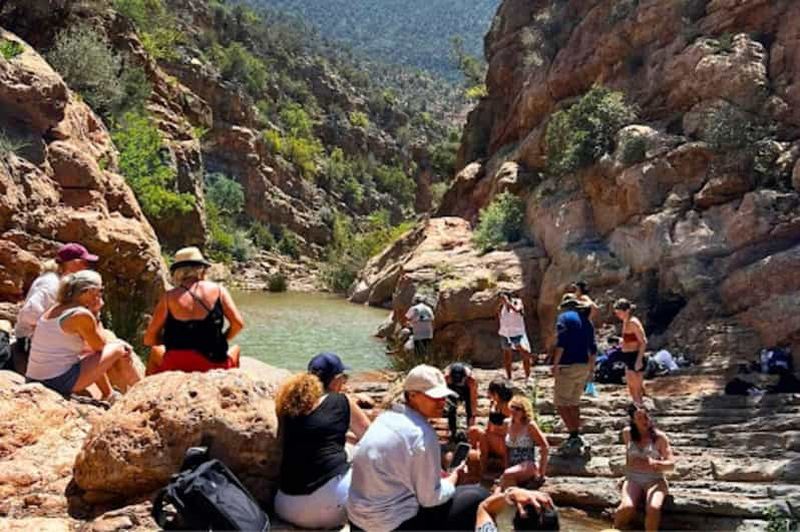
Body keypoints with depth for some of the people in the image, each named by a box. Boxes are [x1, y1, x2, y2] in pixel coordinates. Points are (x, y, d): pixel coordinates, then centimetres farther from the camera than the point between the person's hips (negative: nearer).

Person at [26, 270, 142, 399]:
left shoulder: (54, 310, 11)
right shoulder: (82, 315, -14)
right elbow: (101, 347, 0)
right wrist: (95, 315, 5)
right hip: (61, 382, -9)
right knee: (119, 349, 2)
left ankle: (108, 395, 36)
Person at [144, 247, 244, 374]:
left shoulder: (168, 297, -3)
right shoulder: (218, 290, -2)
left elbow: (149, 339, -1)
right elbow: (238, 323, -5)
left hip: (175, 367, 0)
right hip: (214, 365, 0)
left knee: (155, 352, 35)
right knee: (235, 349, 35)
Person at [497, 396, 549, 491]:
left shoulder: (530, 425, -6)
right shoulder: (508, 424, 11)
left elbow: (545, 447, -7)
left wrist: (541, 472, -8)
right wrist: (506, 467, 11)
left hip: (528, 466, -5)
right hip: (513, 466, 5)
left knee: (508, 475, -34)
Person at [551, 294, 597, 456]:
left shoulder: (564, 317, -5)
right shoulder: (586, 320, 16)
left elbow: (561, 342, -17)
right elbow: (593, 348, 16)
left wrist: (555, 364, -16)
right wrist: (592, 368, 22)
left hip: (568, 366, -7)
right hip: (584, 366, 7)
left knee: (561, 403, -4)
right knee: (574, 403, 17)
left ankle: (574, 436, -14)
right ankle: (576, 438, 18)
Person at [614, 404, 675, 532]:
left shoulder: (659, 437, -3)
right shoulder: (627, 433, 4)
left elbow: (671, 465, -8)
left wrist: (654, 463, -26)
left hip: (655, 480, -1)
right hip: (633, 479, 2)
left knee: (653, 508, -34)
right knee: (627, 507, -29)